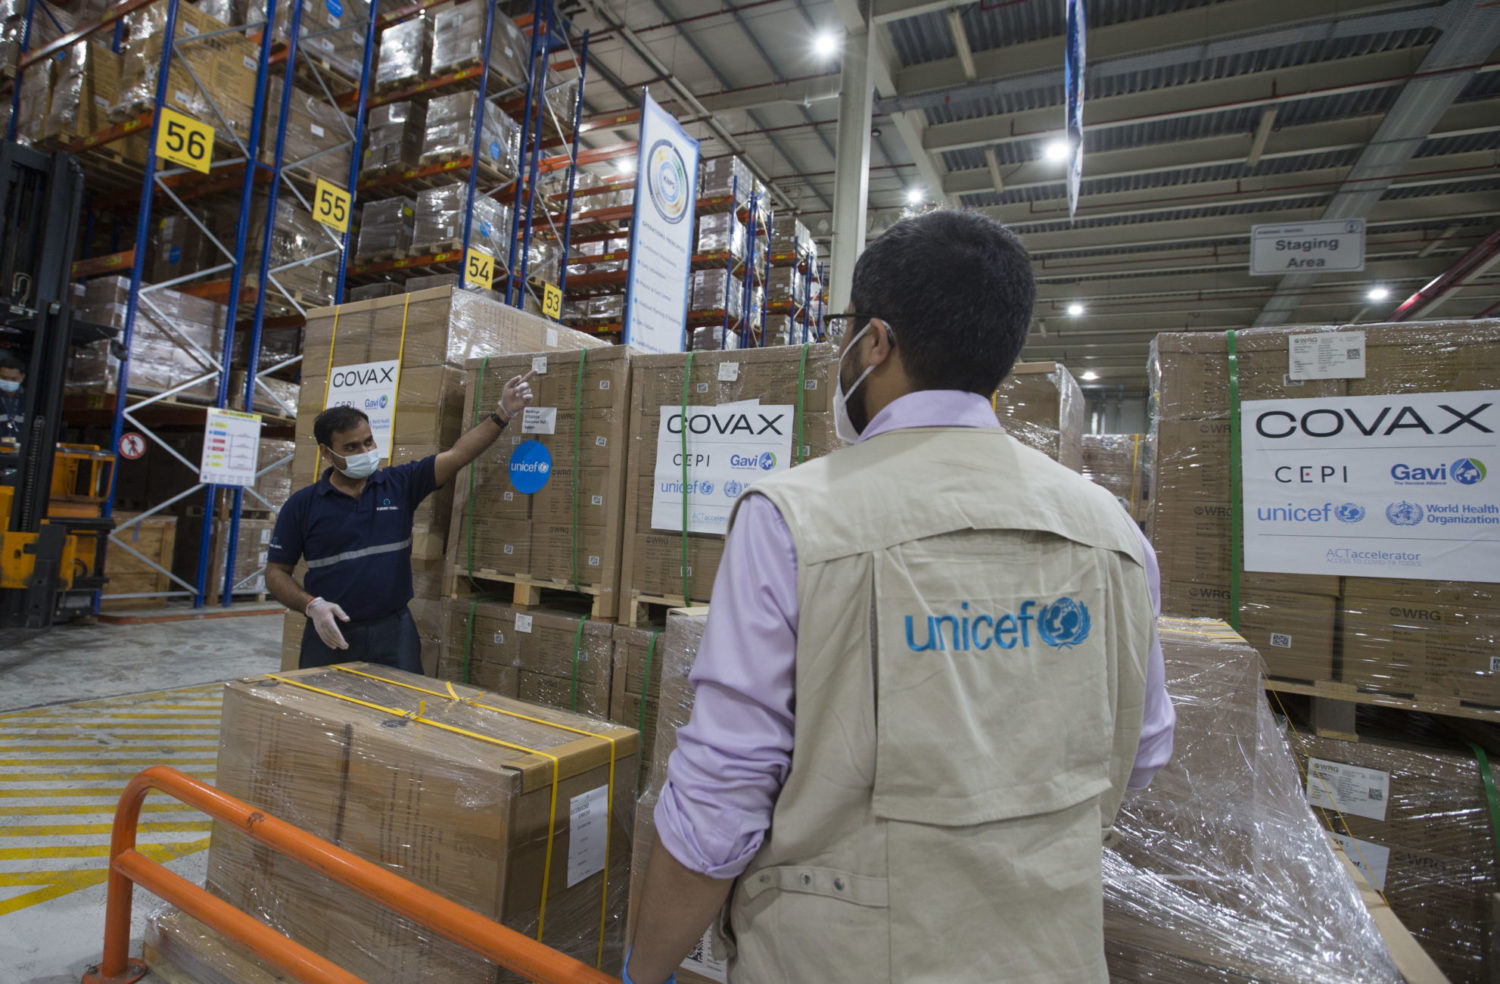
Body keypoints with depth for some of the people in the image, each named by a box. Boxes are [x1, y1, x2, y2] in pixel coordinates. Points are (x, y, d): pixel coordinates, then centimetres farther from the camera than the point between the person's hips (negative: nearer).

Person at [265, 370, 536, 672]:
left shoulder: (399, 484, 1)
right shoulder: (302, 504, 0)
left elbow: (457, 454, -10)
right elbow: (276, 572, 4)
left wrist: (503, 413, -20)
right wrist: (311, 605, -13)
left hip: (394, 632, 1)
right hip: (331, 634, 0)